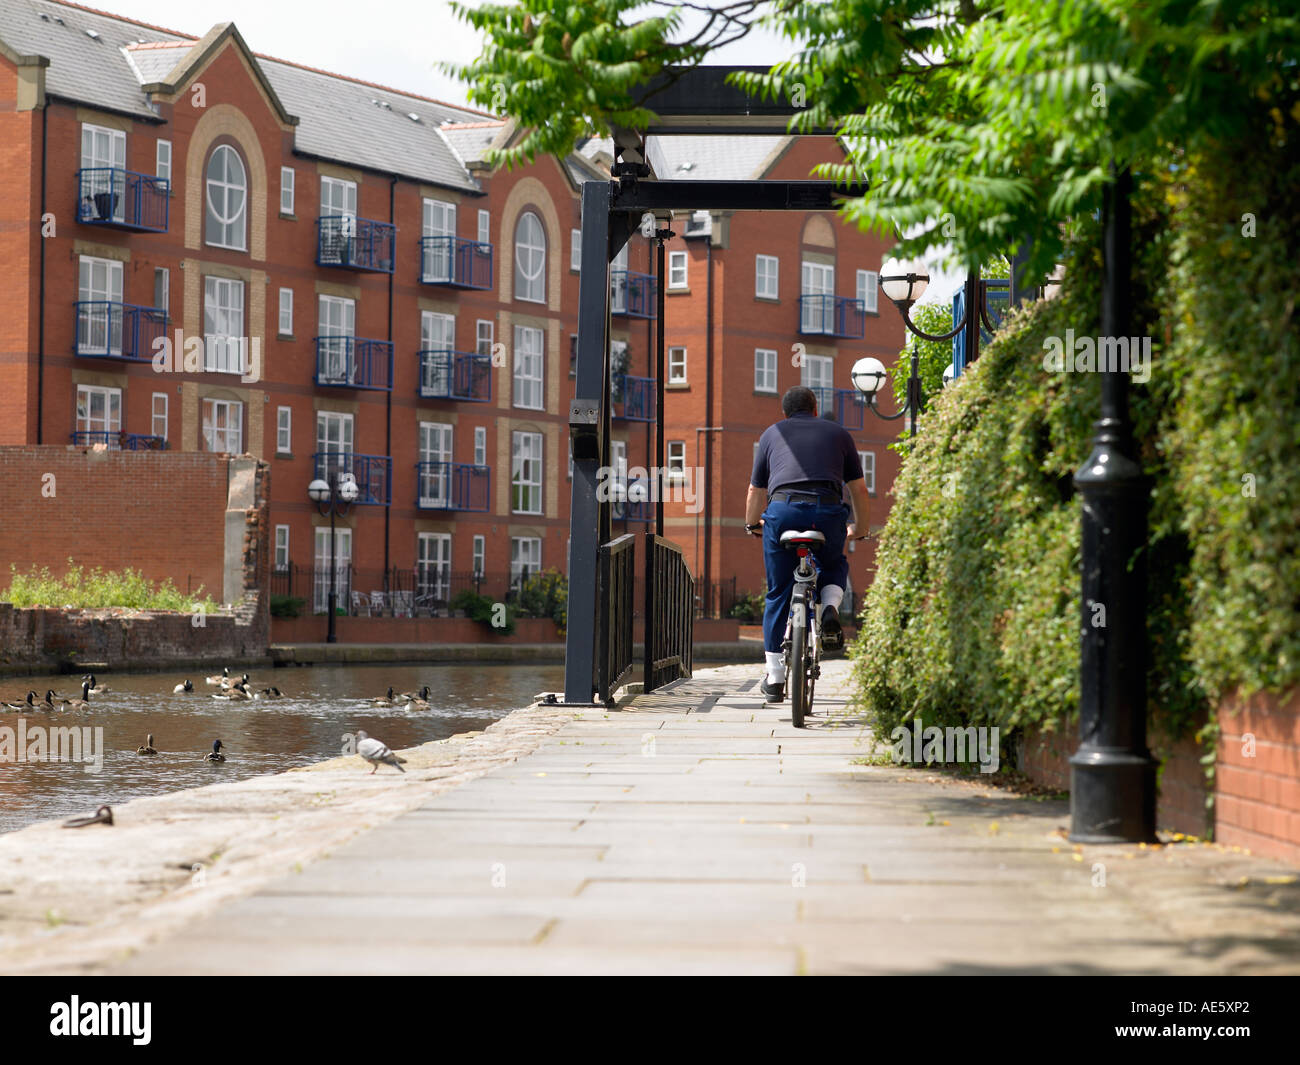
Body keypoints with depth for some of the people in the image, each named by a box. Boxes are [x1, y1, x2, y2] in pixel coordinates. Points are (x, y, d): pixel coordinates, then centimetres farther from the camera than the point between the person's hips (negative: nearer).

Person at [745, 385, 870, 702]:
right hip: (828, 511, 0)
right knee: (834, 565, 31)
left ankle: (774, 679, 10)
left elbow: (755, 491, 28)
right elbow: (859, 489, 24)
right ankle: (830, 609, -1)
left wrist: (752, 525, 45)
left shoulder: (772, 433, 24)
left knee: (778, 595, 11)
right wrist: (859, 528, 39)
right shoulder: (837, 433, 24)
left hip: (782, 511, 0)